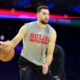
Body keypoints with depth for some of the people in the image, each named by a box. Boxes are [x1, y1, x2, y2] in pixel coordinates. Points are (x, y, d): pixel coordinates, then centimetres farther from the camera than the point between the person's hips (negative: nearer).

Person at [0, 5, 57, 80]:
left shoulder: (52, 32, -9)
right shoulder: (27, 27, -13)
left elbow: (50, 53, -9)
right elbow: (14, 41, -18)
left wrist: (46, 64, -30)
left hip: (41, 63, 3)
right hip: (26, 60, -3)